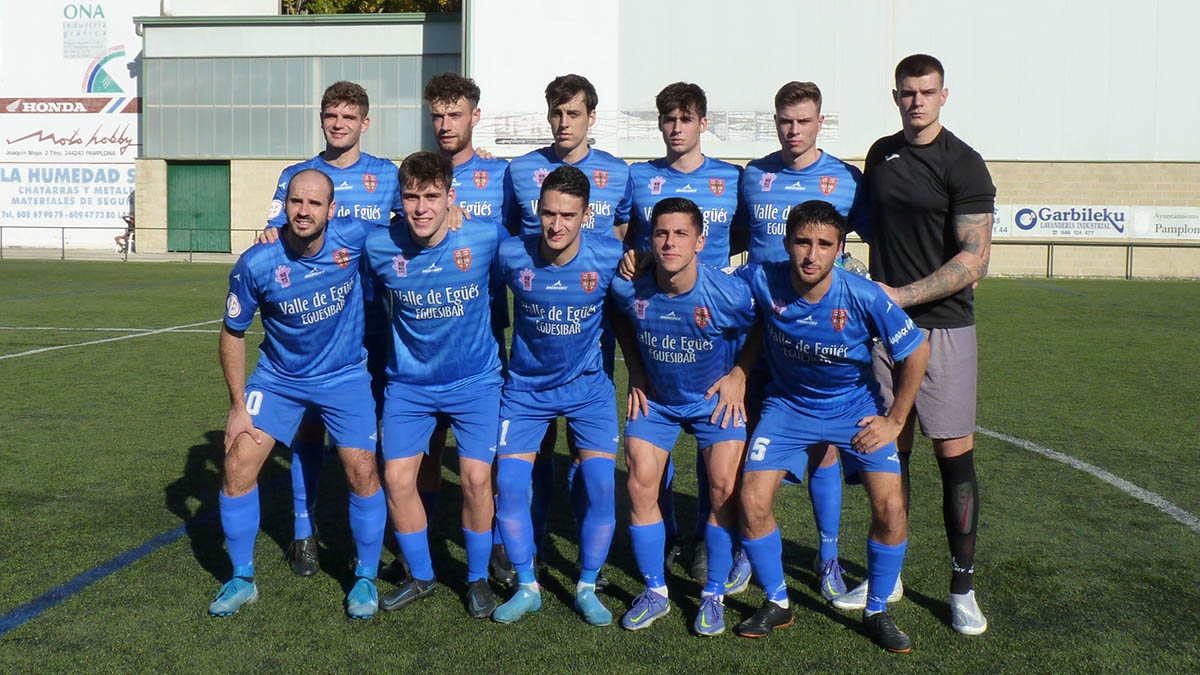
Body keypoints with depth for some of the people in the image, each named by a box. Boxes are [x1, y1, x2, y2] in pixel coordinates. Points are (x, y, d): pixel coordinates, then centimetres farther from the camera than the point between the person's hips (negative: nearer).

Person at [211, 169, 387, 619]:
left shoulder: (354, 237, -19)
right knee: (237, 465, -6)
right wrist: (238, 406, -5)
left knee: (362, 472, -8)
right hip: (278, 378, 1)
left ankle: (366, 579, 15)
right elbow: (233, 333, -6)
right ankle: (242, 579, 14)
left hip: (345, 376, 0)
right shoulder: (256, 264, -20)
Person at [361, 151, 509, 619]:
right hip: (409, 383, 2)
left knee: (476, 479, -7)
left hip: (475, 379, -2)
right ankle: (420, 576, 21)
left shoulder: (486, 239, -17)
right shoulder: (379, 247, -13)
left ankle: (477, 578, 17)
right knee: (397, 478, -2)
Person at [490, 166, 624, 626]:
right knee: (509, 484, -6)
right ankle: (526, 587, 14)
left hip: (588, 386, 0)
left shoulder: (610, 256, -16)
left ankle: (587, 589, 12)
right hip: (525, 388, 1)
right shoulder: (512, 255, -16)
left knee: (602, 486, -9)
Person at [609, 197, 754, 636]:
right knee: (641, 486, -5)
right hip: (656, 399, 2)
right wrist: (636, 373, 2)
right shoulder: (630, 290, -20)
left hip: (714, 397, -2)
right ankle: (655, 592, 13)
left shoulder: (729, 294, -27)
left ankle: (713, 595, 9)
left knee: (724, 489, -11)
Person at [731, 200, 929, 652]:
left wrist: (895, 420, -7)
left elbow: (916, 352, -10)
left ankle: (876, 612, 10)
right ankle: (777, 604, 11)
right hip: (788, 405, 1)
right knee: (752, 500, -14)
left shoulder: (865, 298, -24)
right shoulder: (760, 282, -22)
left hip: (856, 406, -1)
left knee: (890, 506, -16)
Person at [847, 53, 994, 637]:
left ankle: (963, 587, 8)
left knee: (955, 455, -3)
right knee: (890, 451, 8)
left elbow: (974, 260, -11)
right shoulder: (881, 154, 12)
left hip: (943, 326, -4)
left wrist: (903, 296, -17)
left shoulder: (963, 165, -6)